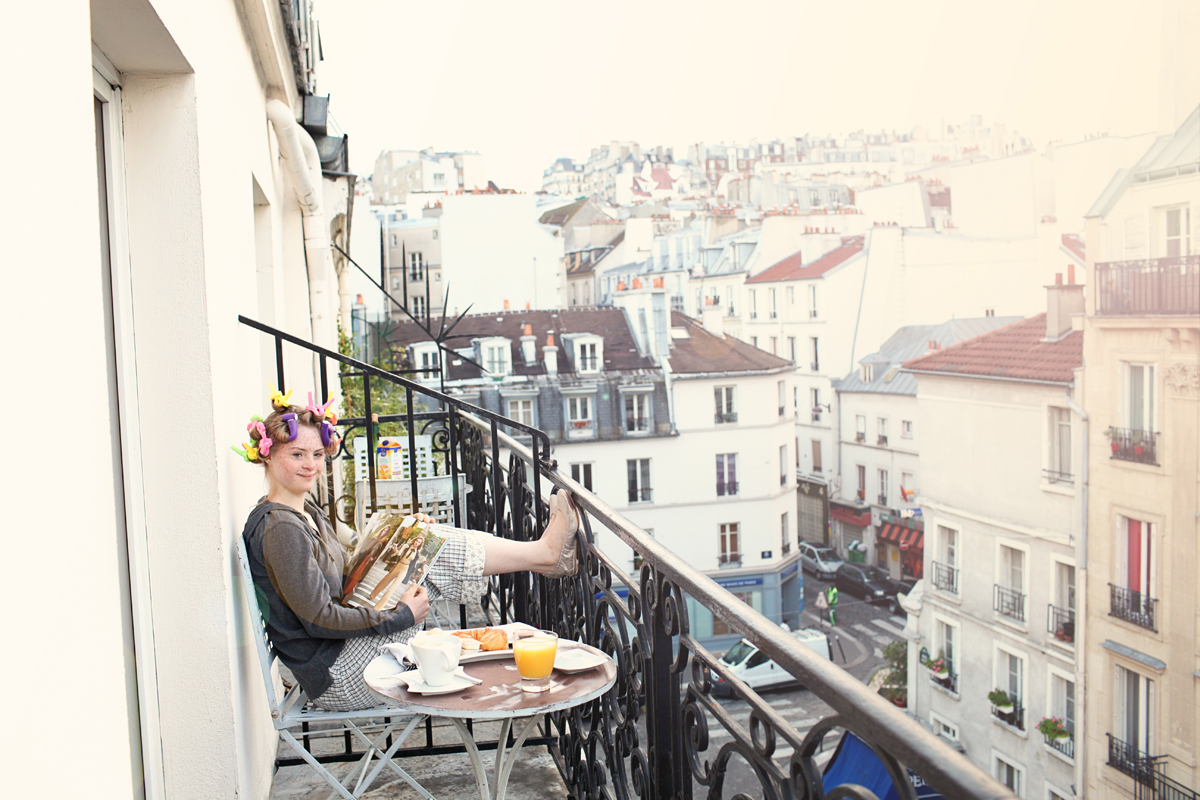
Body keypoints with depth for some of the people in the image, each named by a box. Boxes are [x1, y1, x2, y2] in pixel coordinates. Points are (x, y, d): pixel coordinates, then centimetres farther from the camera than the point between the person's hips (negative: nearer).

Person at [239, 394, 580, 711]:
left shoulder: (306, 513, 11)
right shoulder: (278, 529, -20)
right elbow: (318, 618, -23)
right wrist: (401, 617, -16)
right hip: (336, 680, -9)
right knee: (433, 561, -12)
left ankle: (545, 554, 3)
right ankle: (547, 552, 0)